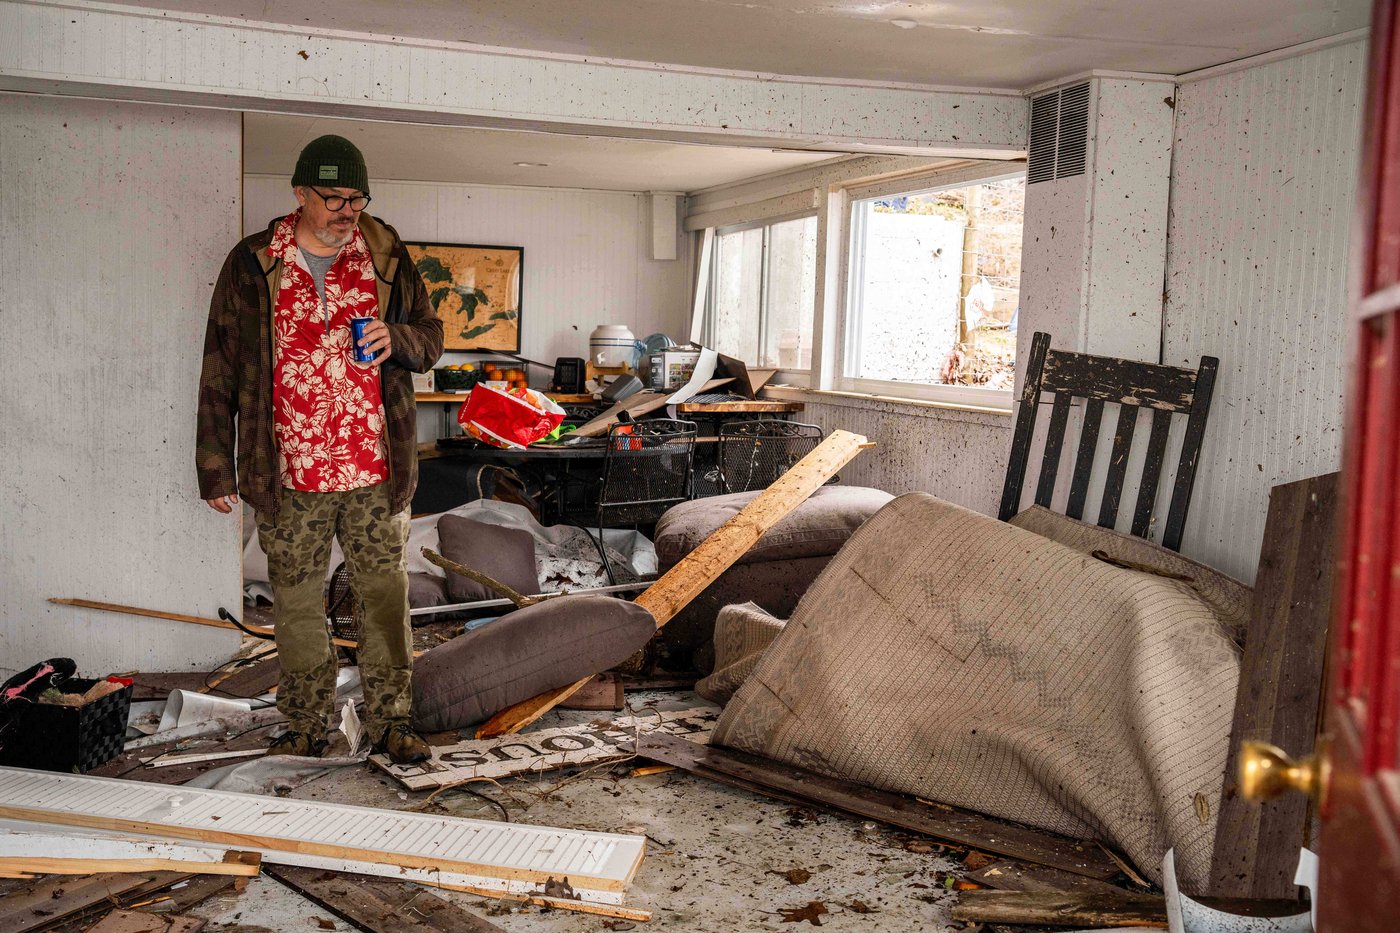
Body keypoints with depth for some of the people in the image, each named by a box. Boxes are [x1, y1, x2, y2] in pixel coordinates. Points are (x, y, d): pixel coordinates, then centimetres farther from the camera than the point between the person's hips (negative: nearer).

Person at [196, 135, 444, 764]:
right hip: (290, 476, 0)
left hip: (376, 474, 1)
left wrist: (396, 339, -13)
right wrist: (216, 469, 2)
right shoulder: (252, 265, 0)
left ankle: (389, 721, 20)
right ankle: (306, 726, 25)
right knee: (297, 603, 10)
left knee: (385, 595, 6)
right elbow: (220, 373, 3)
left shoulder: (387, 259, 3)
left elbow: (431, 340, 11)